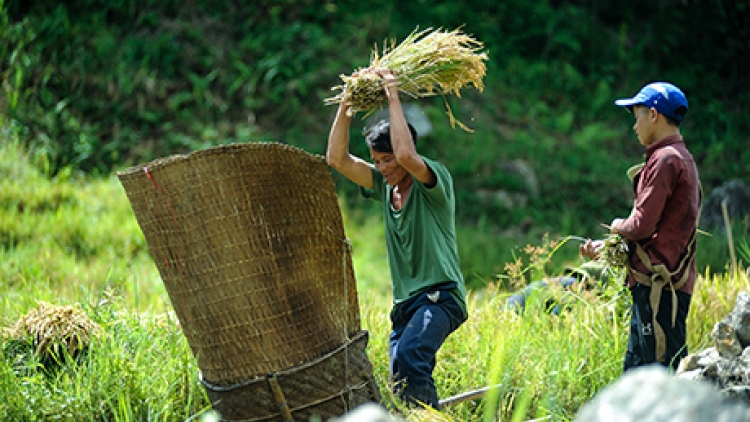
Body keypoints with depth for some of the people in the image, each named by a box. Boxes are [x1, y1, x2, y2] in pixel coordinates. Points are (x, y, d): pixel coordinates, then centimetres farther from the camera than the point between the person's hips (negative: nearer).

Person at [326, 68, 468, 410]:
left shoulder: (435, 180, -7)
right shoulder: (384, 185, 13)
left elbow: (405, 154, -27)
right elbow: (337, 159, 5)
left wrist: (393, 99, -19)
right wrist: (346, 105, -1)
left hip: (440, 296, -8)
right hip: (404, 303, 8)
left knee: (408, 357, -31)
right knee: (402, 384, 0)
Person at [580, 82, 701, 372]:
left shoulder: (666, 160, -12)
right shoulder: (680, 158, 20)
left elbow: (643, 225, -18)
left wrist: (619, 227, 4)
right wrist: (606, 246, 23)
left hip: (660, 285, -10)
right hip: (655, 283, 10)